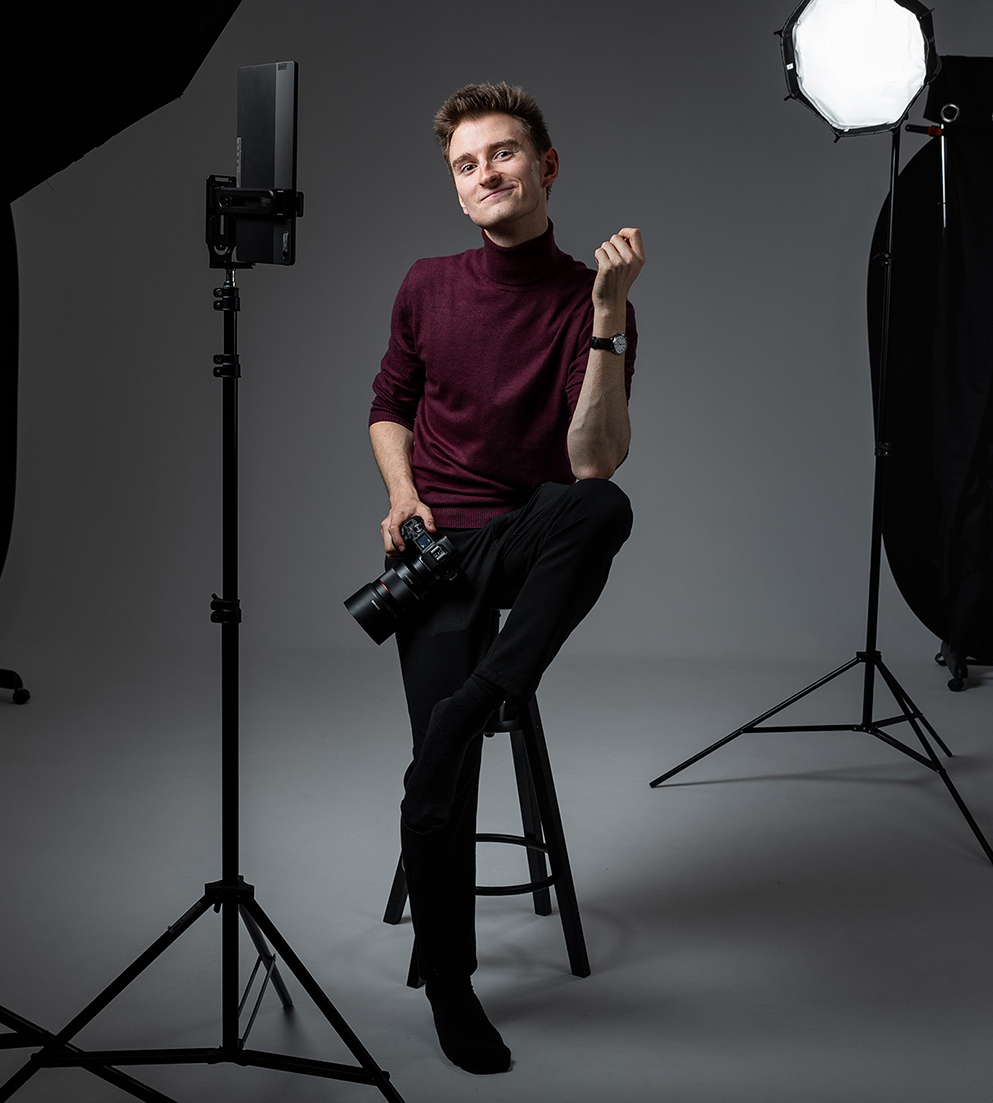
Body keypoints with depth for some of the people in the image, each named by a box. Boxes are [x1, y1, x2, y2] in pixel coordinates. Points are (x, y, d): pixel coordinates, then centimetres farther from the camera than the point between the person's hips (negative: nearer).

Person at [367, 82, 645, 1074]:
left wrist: (608, 315, -22)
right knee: (442, 770, -18)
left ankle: (478, 702, -29)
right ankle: (445, 977, 4)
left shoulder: (588, 303, -3)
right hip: (440, 542, 1)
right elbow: (389, 407, 22)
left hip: (533, 532, -1)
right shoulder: (426, 288, 6)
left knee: (604, 506, -39)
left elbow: (592, 463, -15)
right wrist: (402, 493, 2)